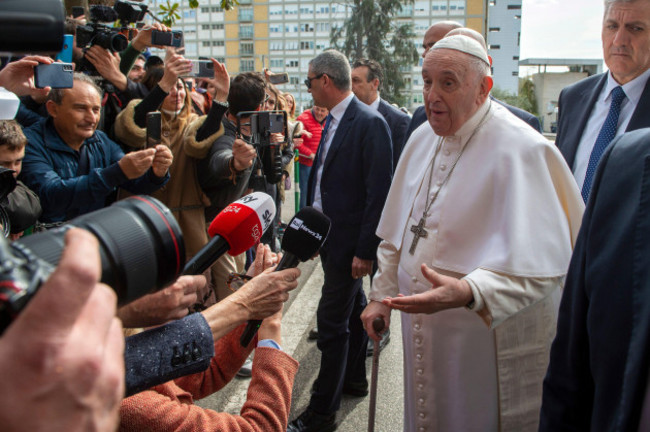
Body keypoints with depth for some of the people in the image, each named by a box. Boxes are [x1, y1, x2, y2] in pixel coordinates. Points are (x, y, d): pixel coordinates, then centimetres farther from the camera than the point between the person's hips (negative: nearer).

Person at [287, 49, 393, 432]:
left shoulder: (370, 123, -18)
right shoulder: (333, 121, 9)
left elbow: (379, 192, -20)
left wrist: (365, 250, -20)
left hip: (350, 240, -9)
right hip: (331, 234, 9)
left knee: (332, 321, -3)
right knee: (352, 308, 22)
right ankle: (355, 378, 39)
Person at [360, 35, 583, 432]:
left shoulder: (520, 150, -20)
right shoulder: (422, 140, 4)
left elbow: (540, 264, -26)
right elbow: (399, 233, 14)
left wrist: (467, 292, -40)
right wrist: (382, 296, 12)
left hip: (492, 339, -6)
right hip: (424, 331, 7)